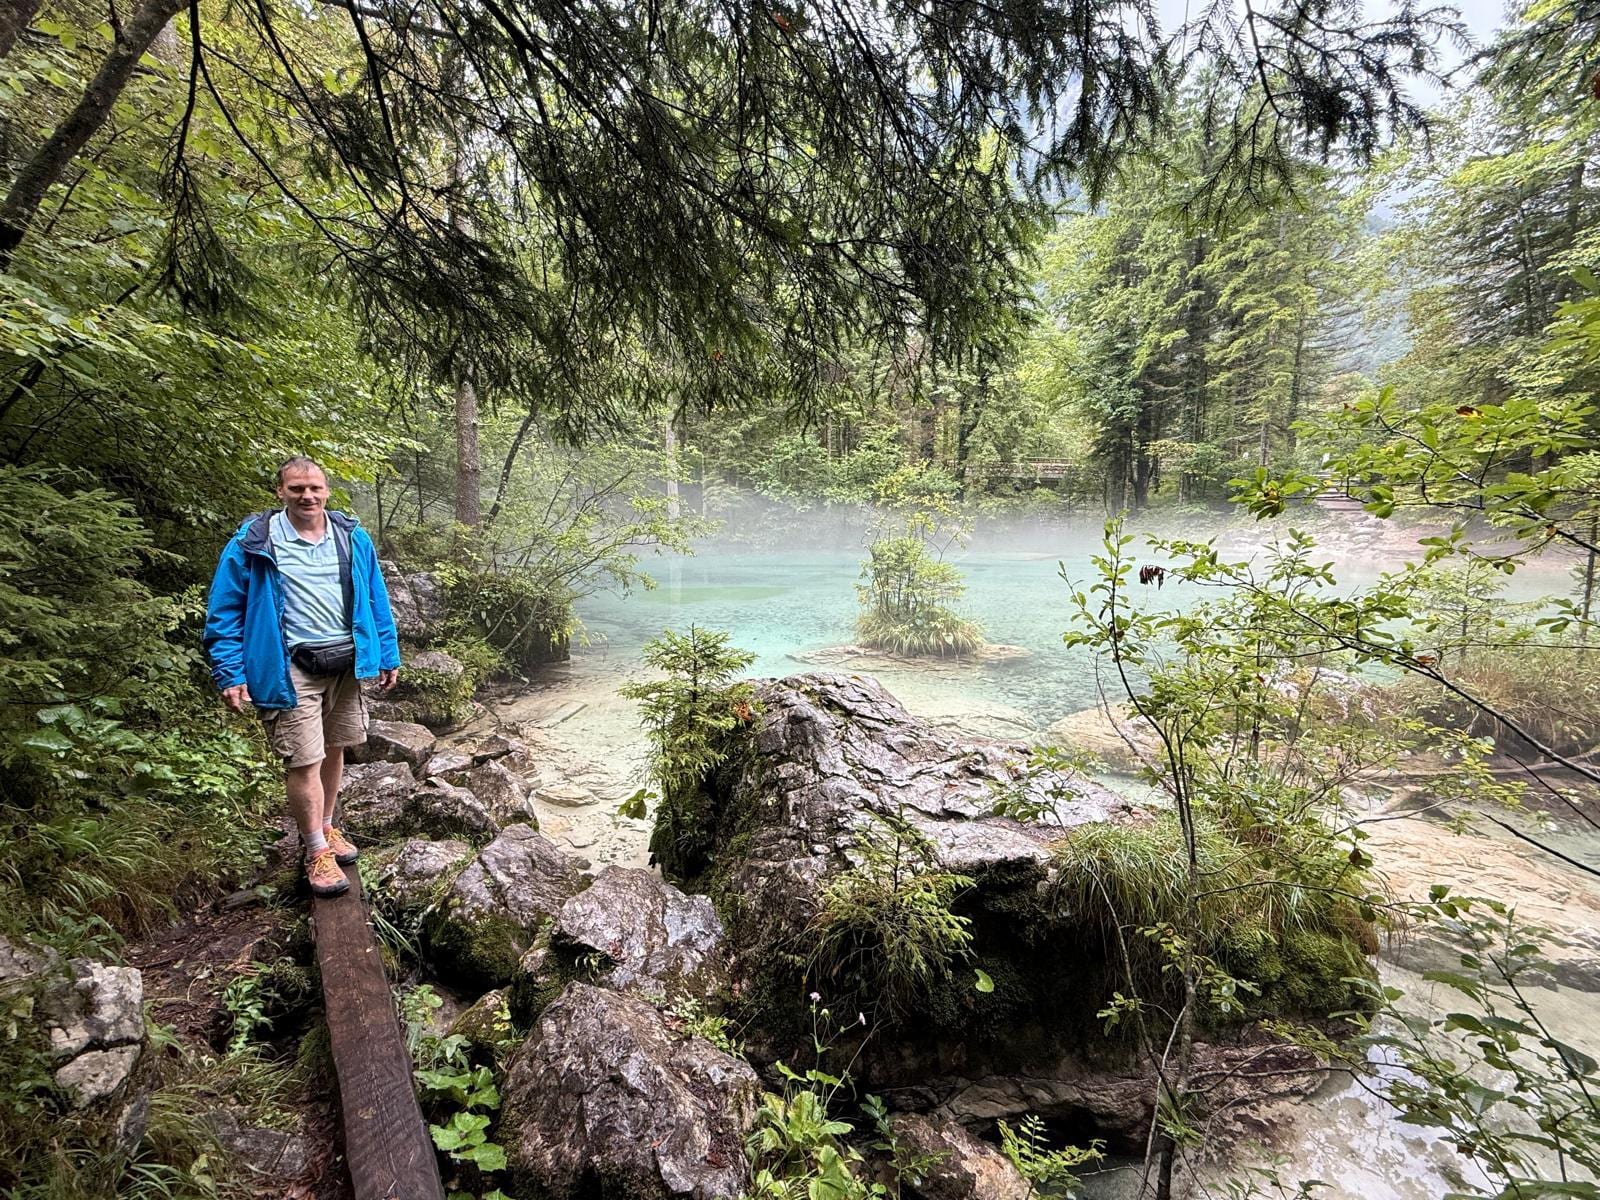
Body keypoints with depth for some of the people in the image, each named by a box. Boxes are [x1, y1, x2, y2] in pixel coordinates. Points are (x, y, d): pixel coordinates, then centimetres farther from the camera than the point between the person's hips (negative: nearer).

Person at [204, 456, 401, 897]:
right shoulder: (253, 543, -7)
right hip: (292, 670, -4)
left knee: (334, 751, 16)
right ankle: (317, 852, 13)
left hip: (347, 663, 4)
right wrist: (229, 674, -9)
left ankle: (326, 828, 35)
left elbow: (376, 600, 10)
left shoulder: (353, 538, 4)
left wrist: (388, 656, 9)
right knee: (304, 762, -2)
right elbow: (224, 612, -4)